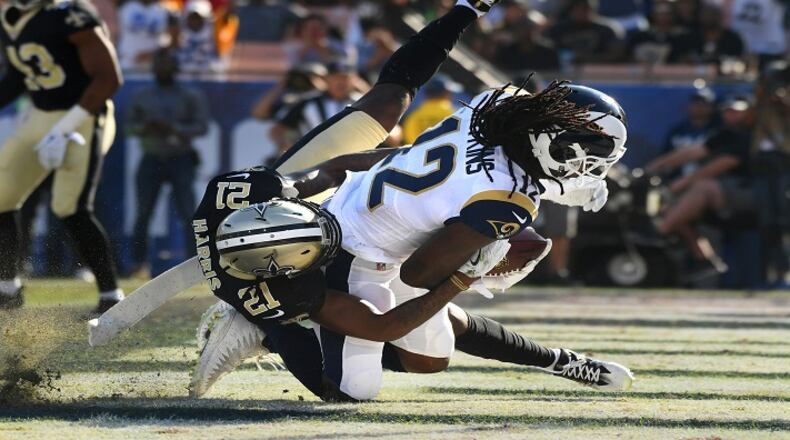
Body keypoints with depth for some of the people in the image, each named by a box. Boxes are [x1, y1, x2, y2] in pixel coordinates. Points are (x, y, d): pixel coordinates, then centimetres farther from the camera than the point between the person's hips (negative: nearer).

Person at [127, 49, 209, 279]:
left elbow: (202, 127, -3)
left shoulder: (191, 97, 3)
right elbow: (129, 126, 11)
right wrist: (145, 128, -12)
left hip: (180, 159, -2)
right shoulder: (141, 97, 10)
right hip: (151, 160, 2)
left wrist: (172, 129, -17)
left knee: (188, 213, -10)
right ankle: (139, 264, 3)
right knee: (143, 214, -4)